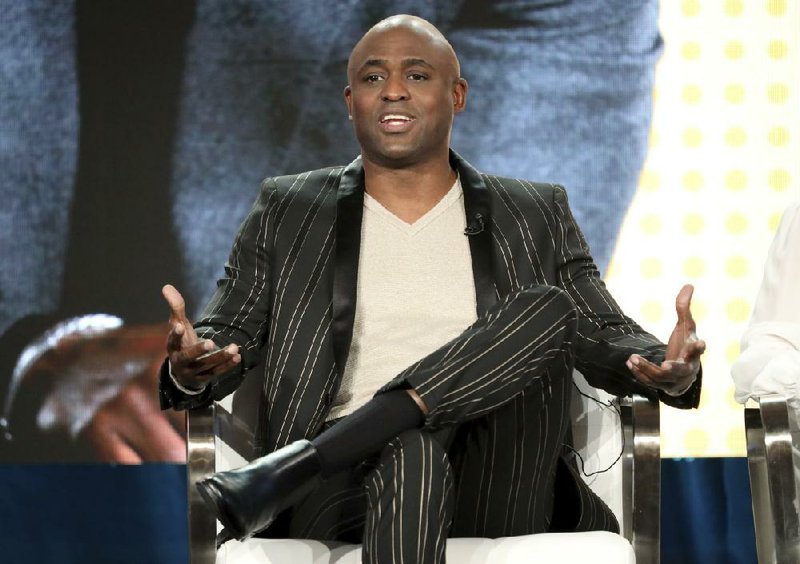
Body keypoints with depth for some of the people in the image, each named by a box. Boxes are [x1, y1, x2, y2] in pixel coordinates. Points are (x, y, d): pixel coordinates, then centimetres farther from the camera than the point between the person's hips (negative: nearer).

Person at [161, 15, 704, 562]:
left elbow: (605, 337, 11)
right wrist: (191, 369, -14)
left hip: (493, 493, 2)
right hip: (347, 479, -2)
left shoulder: (535, 216, 19)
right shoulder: (288, 212, 18)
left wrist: (672, 372, -14)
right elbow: (229, 335, 13)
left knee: (546, 309, -26)